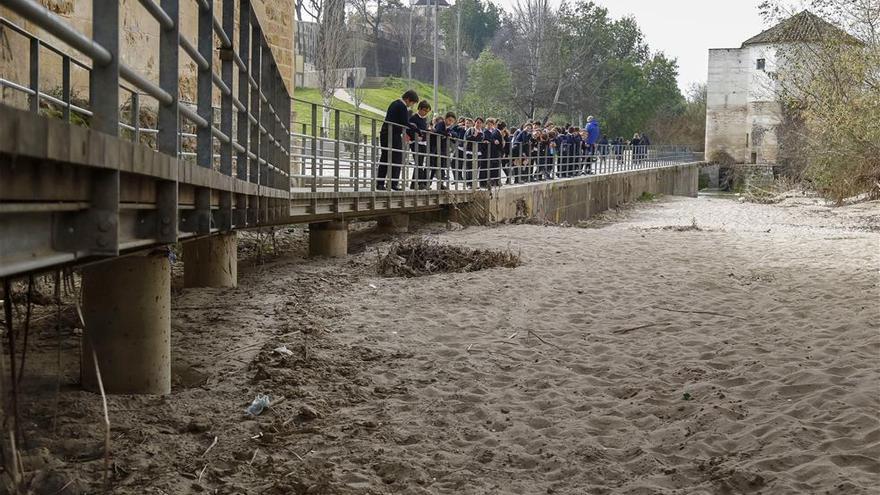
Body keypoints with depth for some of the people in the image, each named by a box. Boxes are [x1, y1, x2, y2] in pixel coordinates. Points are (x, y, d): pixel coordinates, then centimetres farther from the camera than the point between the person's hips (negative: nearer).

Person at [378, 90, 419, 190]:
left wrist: (403, 133, 23)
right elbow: (406, 123, -14)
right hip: (394, 135, -9)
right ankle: (393, 183, -7)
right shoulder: (402, 107, -12)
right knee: (397, 159, -4)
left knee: (384, 159, 8)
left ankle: (380, 184, 7)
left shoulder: (394, 103, 18)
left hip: (385, 134, 9)